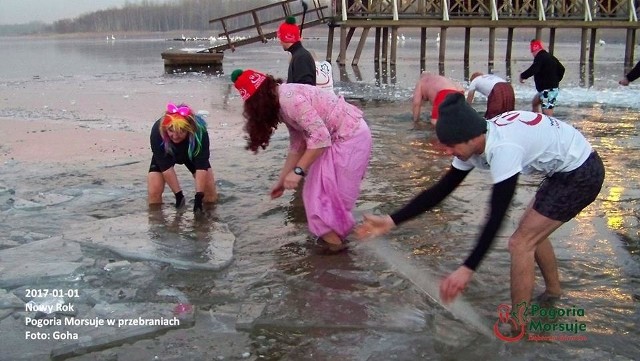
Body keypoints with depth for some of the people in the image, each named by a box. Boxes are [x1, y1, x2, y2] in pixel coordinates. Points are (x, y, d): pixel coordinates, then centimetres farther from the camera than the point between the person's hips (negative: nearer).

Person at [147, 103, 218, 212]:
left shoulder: (200, 130, -40)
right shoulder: (157, 131, -39)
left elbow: (201, 166, -37)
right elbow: (166, 166, -32)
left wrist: (199, 196, -42)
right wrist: (178, 194, -31)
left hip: (192, 155, 0)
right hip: (165, 156, 0)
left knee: (210, 190, -10)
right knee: (154, 192, -16)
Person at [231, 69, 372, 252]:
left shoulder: (290, 99, -24)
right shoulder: (284, 102, 8)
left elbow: (320, 138, -28)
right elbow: (297, 145, 13)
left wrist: (298, 171, -23)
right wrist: (282, 180, 16)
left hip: (350, 137, -10)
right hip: (341, 137, 10)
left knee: (328, 189, -5)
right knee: (324, 187, 17)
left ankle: (332, 239, 6)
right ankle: (333, 233, 27)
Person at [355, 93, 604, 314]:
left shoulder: (503, 148, -34)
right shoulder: (473, 145, -6)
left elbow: (497, 215, -36)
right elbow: (440, 190, -2)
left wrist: (467, 269, -38)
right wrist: (392, 221, -7)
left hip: (581, 174, -9)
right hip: (564, 170, 9)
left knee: (521, 242, -9)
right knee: (532, 231, 22)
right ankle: (553, 291, 42)